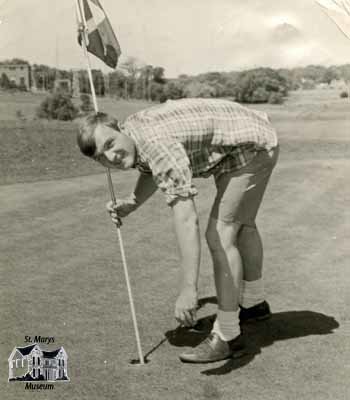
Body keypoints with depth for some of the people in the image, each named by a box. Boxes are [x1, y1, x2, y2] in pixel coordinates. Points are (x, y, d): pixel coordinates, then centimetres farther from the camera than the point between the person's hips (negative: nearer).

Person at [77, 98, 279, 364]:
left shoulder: (159, 146, -34)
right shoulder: (133, 135, -5)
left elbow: (186, 221, -41)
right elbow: (151, 171, 18)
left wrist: (189, 289, -43)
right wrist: (130, 205, 0)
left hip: (252, 146, -10)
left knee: (221, 236, -13)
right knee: (241, 223, 24)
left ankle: (227, 337, -2)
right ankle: (254, 302, 45)